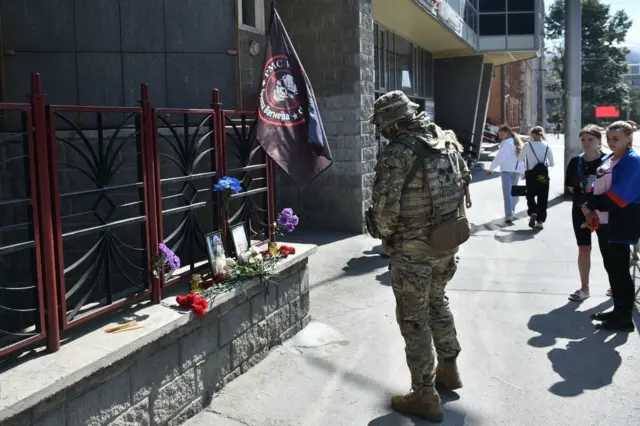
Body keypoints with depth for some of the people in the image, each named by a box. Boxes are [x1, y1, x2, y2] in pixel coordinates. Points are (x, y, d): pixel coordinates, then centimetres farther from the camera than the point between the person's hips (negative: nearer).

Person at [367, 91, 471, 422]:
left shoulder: (397, 154, -21)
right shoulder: (447, 140, 3)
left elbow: (384, 209, -22)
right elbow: (465, 179, 13)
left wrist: (383, 232, -2)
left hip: (413, 249, -8)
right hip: (448, 241, 8)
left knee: (414, 320, 6)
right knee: (437, 302, 28)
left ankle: (424, 397, 15)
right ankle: (448, 368, 42)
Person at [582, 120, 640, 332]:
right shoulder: (607, 160, 14)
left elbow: (622, 193, -22)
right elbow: (597, 186, 15)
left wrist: (592, 205, -16)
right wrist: (591, 209, -2)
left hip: (623, 221, -9)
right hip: (607, 221, 9)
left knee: (620, 268, -5)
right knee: (611, 264, 14)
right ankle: (618, 310, 26)